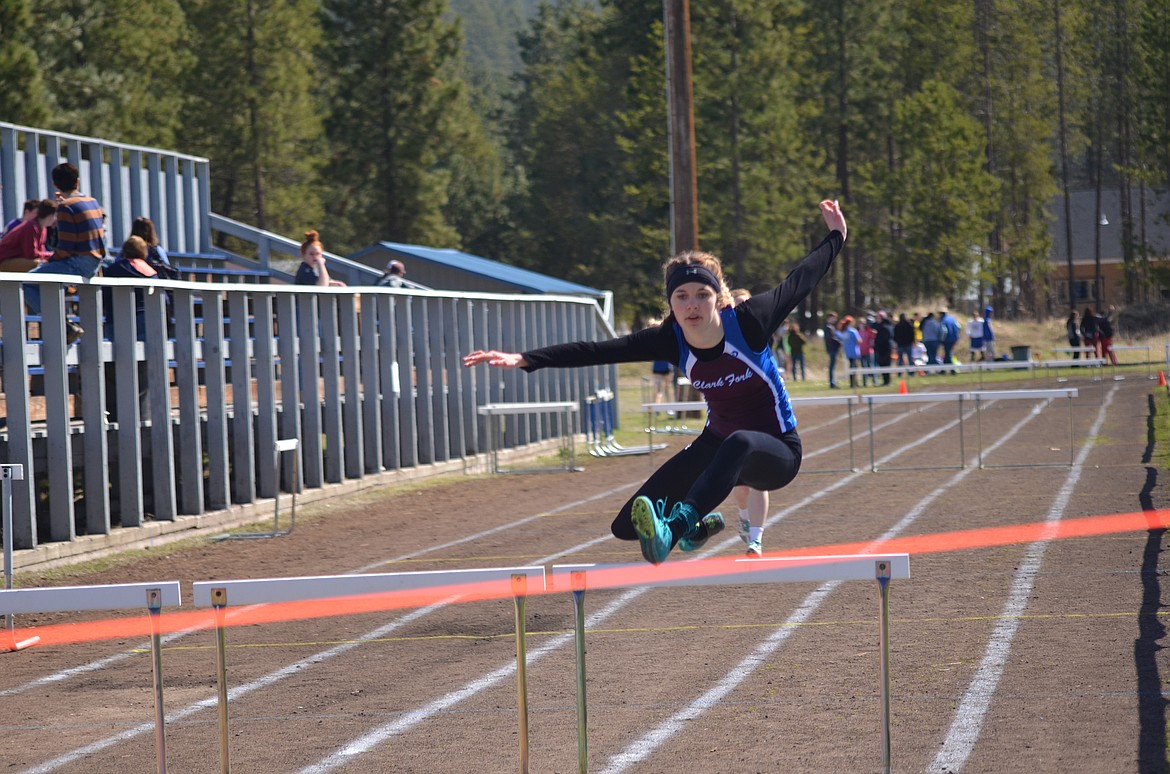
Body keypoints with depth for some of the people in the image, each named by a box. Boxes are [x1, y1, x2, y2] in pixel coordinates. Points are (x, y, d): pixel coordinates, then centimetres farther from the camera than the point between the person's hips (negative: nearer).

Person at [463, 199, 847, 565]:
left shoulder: (747, 322, -21)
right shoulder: (672, 340, -13)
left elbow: (799, 282, -5)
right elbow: (599, 351, -15)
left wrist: (835, 237, 5)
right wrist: (526, 359, -22)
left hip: (776, 452, -4)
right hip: (716, 445, 5)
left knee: (738, 444, -44)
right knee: (626, 527, -2)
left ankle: (672, 528, -56)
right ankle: (694, 525, 29)